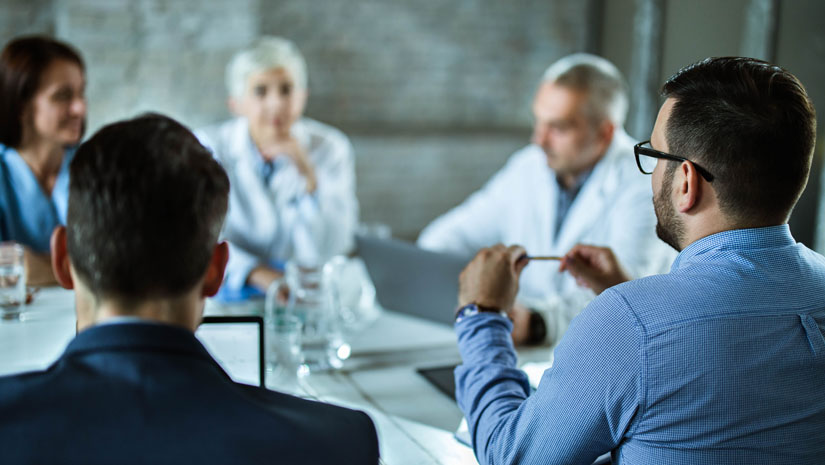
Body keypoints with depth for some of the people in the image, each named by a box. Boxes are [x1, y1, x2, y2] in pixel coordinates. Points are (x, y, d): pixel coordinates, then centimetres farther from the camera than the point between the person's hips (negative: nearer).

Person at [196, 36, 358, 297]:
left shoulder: (330, 148, -7)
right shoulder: (208, 147, -6)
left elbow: (322, 256, -11)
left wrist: (309, 176, -24)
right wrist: (256, 273, -26)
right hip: (232, 291, -1)